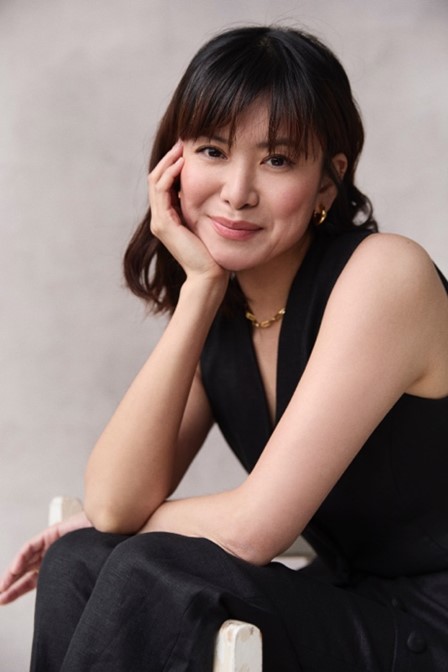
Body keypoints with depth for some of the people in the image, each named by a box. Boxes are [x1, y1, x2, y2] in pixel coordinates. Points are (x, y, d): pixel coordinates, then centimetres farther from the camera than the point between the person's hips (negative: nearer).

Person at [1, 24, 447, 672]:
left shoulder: (385, 275, -19)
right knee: (79, 561, -11)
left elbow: (252, 527, -23)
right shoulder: (218, 306, 3)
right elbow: (114, 503, -11)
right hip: (337, 602, 6)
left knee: (153, 575, -23)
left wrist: (118, 524, -3)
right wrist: (200, 285, -14)